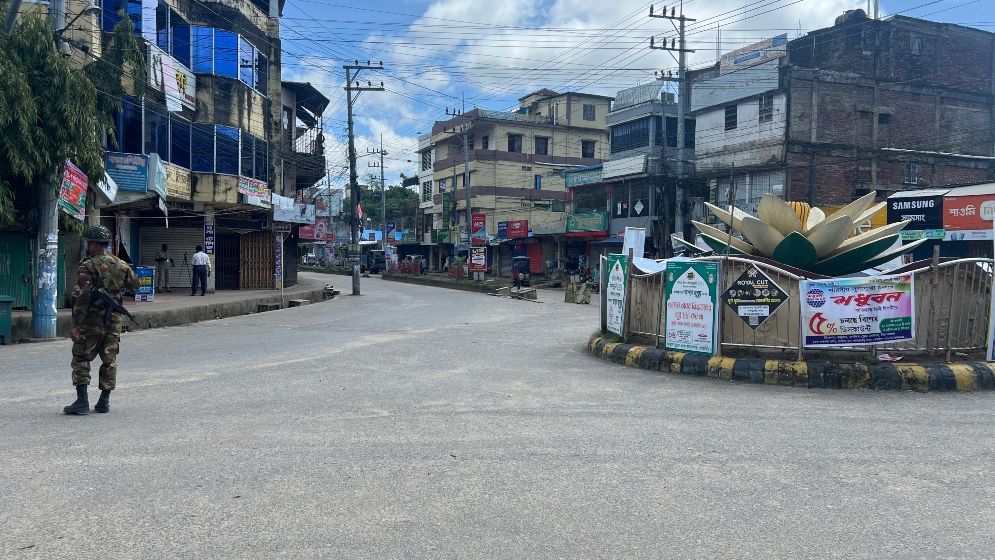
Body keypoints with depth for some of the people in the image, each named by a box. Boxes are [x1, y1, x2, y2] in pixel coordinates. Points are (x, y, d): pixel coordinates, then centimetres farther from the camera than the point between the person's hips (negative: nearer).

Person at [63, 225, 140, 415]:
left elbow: (81, 297, -16)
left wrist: (76, 324, -15)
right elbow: (135, 284, 19)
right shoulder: (121, 265, 5)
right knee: (109, 360, 10)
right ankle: (104, 402, 13)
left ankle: (82, 401, 1)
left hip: (92, 320, -5)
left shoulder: (87, 266, -11)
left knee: (81, 359, 5)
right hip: (115, 320, 5)